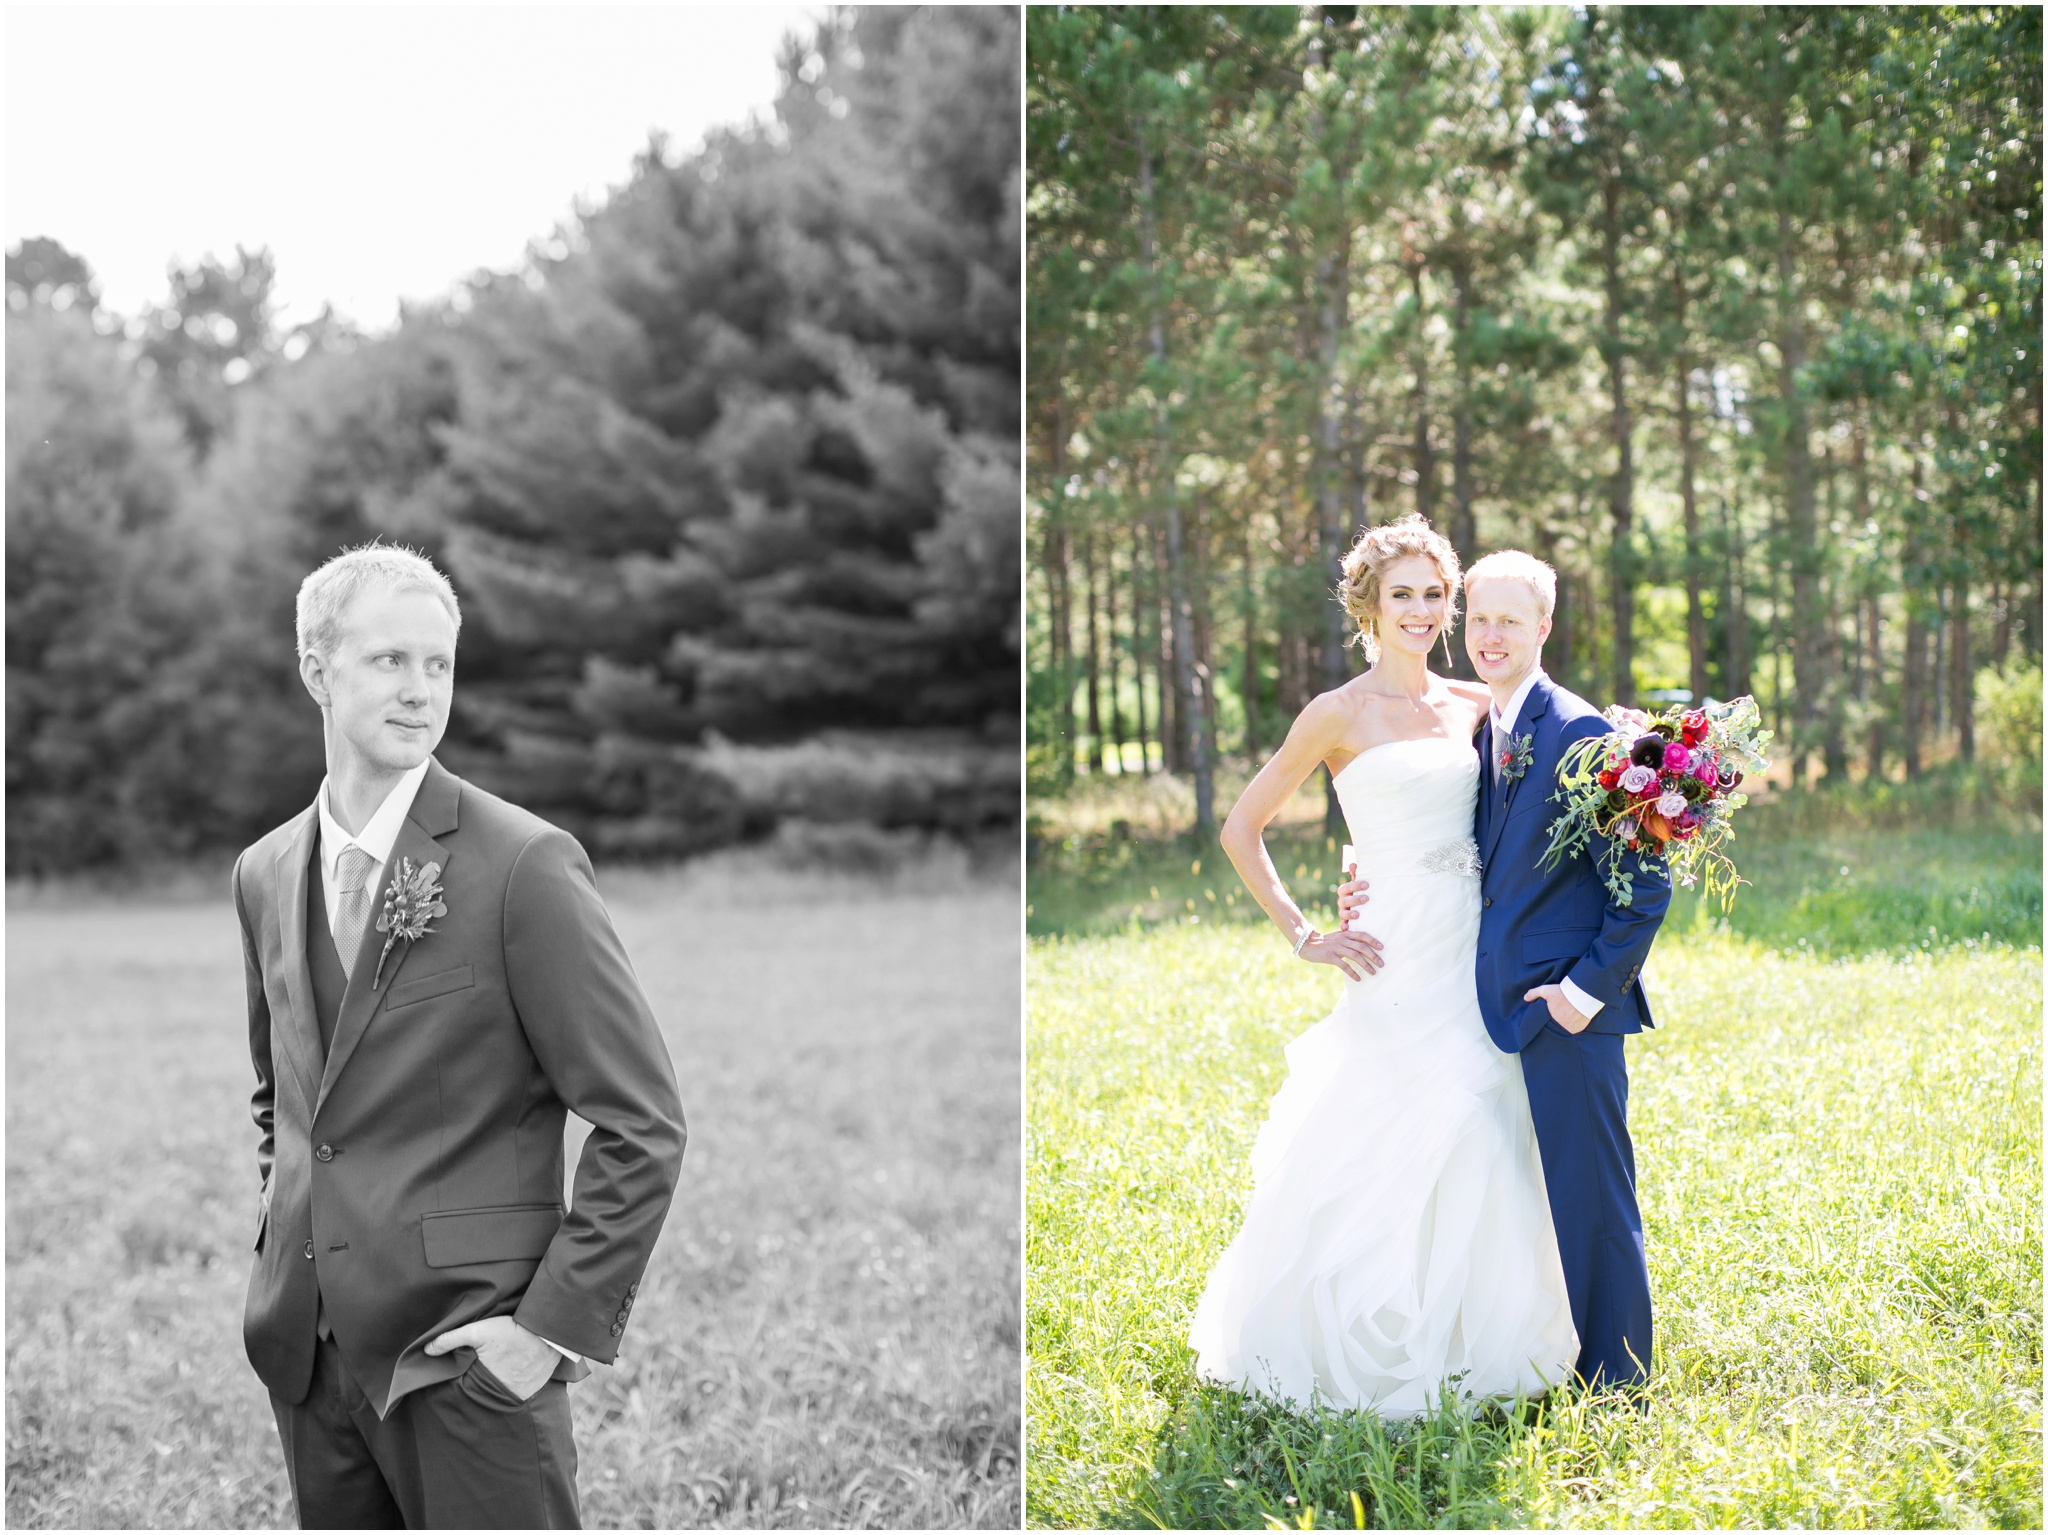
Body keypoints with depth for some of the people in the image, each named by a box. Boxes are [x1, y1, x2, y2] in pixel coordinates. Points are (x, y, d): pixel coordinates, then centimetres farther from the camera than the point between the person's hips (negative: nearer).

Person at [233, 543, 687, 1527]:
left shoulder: (523, 865, -11)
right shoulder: (265, 874, 9)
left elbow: (642, 1123, -11)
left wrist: (557, 1320, -14)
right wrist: (285, 1251, 14)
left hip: (465, 1357, -6)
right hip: (308, 1352, 6)